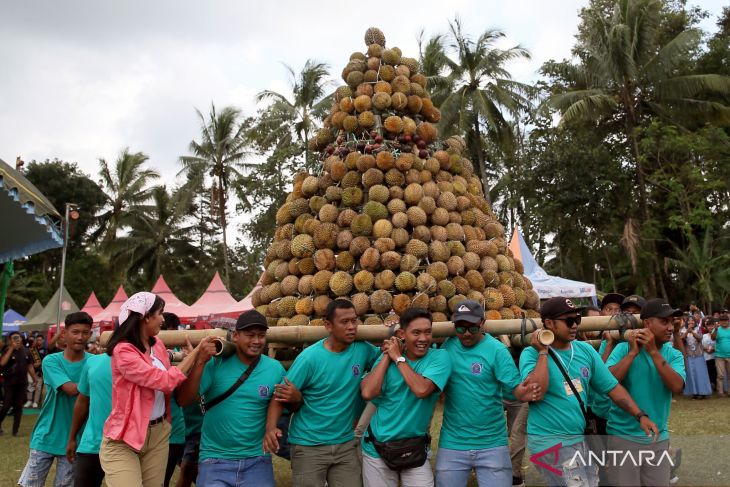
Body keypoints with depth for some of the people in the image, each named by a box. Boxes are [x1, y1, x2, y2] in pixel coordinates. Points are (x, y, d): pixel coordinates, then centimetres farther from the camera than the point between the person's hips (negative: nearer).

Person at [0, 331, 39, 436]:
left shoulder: (26, 351, 4)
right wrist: (11, 348, -22)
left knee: (18, 407, 7)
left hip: (22, 383, 3)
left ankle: (15, 430, 14)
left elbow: (30, 366, 11)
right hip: (9, 383, -3)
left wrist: (35, 378, 10)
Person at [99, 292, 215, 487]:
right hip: (123, 440, -7)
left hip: (158, 433, 7)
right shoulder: (123, 351, -18)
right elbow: (165, 381, -22)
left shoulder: (158, 344, 4)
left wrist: (199, 355, 0)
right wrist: (196, 351, -17)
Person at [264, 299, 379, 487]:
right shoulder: (310, 357, -16)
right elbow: (280, 396, -13)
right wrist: (271, 427, -30)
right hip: (308, 446, -3)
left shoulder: (363, 350, -5)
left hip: (346, 444, 3)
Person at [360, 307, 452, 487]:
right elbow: (368, 393, -17)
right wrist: (387, 356, -14)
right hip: (377, 447, 2)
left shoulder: (439, 357, -12)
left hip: (415, 448, -2)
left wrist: (398, 358, -18)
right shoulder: (388, 356, -5)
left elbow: (421, 390, -28)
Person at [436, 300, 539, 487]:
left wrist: (524, 394, -37)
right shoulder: (448, 346, -1)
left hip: (492, 443, -2)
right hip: (452, 443, 3)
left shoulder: (496, 350, -11)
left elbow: (515, 387, -14)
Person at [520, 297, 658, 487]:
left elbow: (612, 386, 9)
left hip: (581, 439, 7)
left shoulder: (586, 350, 4)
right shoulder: (531, 354, -13)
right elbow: (536, 393, -27)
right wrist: (543, 352, -22)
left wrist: (640, 415, 1)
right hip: (549, 441, -7)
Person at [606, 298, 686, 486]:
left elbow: (677, 386, -17)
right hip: (624, 436, -3)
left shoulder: (674, 355, 0)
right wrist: (633, 352, -21)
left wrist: (653, 351, -21)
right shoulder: (624, 348, -9)